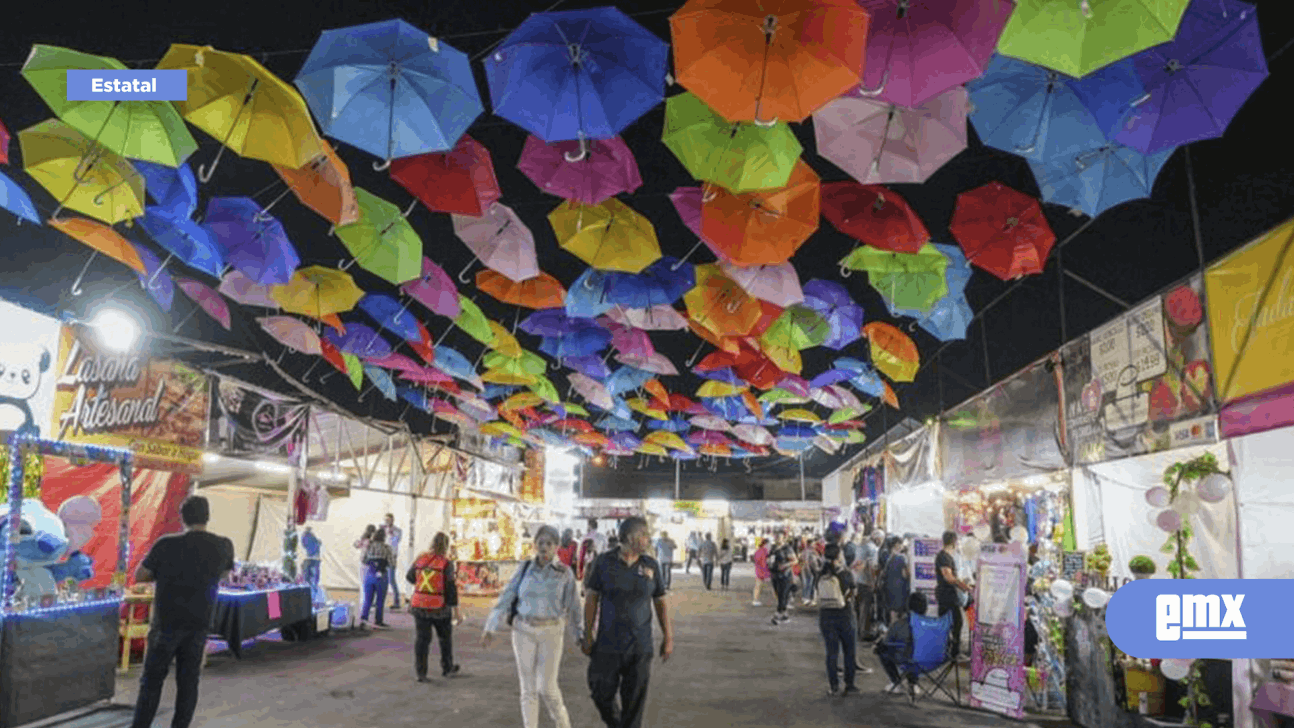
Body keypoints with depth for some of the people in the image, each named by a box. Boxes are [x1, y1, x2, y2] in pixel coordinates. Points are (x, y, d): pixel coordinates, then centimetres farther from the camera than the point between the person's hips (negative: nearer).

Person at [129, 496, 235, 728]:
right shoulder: (224, 546, -5)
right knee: (188, 681, 11)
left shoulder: (166, 544, -15)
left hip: (167, 623, -2)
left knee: (152, 679, 10)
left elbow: (139, 576, -4)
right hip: (199, 624, 2)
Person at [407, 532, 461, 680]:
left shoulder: (420, 559, -3)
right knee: (445, 637, 17)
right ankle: (447, 668, 30)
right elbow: (451, 589, -13)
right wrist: (456, 611, -7)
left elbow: (410, 577, 13)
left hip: (419, 606, 2)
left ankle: (420, 672, 3)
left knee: (422, 639, 8)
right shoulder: (446, 564, -13)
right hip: (439, 607, -2)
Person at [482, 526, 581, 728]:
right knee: (528, 687, 4)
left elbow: (572, 607, 0)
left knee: (547, 687, -6)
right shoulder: (525, 569, 0)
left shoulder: (565, 573, -5)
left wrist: (577, 637, 2)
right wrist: (490, 628, -6)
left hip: (551, 633, -2)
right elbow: (506, 599, -1)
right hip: (523, 631, 2)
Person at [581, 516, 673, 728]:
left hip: (640, 647, 1)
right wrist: (588, 635, -3)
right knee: (602, 695, 7)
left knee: (634, 702, 4)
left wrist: (668, 637, 3)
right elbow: (592, 599, -1)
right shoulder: (604, 562, -4)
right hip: (608, 645, -1)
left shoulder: (650, 566, 2)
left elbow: (661, 602, 7)